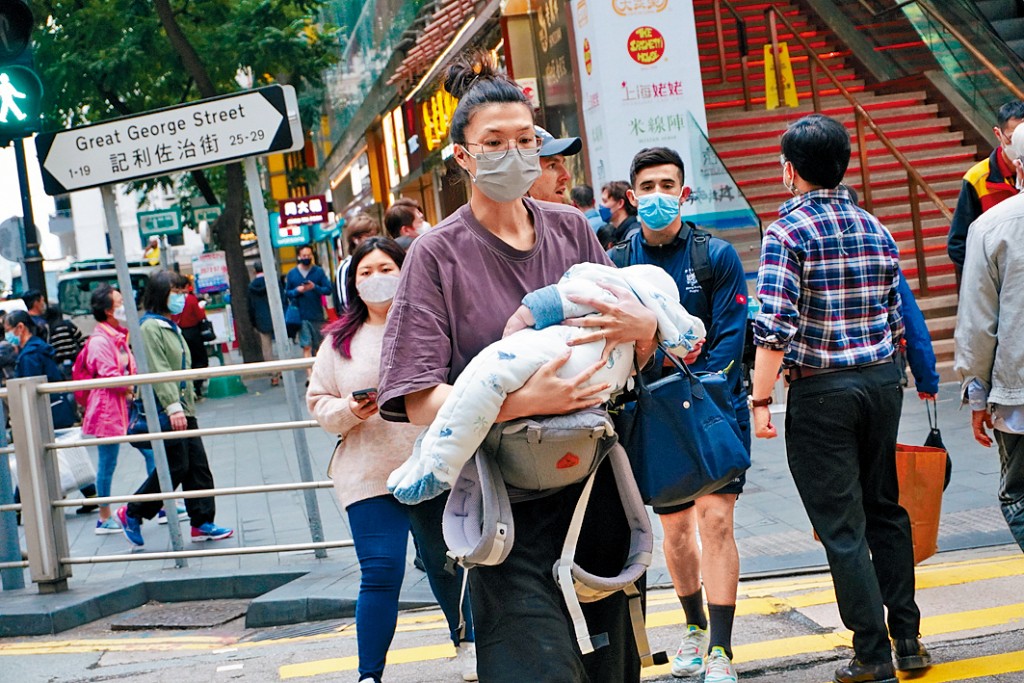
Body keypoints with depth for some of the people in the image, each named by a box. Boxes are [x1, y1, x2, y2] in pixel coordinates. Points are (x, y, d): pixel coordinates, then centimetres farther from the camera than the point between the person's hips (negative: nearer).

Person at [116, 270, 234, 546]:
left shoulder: (171, 327, 19)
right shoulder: (150, 327, -11)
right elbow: (158, 371, -19)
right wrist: (173, 407, -25)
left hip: (184, 409, 9)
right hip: (164, 411, -9)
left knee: (198, 465, 5)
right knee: (176, 467, -7)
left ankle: (202, 523, 8)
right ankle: (132, 513, 7)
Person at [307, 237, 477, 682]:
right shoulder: (339, 340, 7)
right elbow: (318, 402, 8)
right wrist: (349, 411, -11)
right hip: (370, 474, 0)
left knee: (447, 562, 16)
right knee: (380, 574, -9)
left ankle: (466, 640, 41)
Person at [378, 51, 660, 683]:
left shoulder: (571, 229, 8)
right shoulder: (440, 254, -4)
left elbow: (639, 355, 14)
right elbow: (420, 401, -12)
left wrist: (646, 326, -10)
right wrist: (523, 400, -26)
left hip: (591, 483, 4)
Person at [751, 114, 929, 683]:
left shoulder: (789, 231, -11)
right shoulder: (877, 230, 7)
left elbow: (775, 326, -18)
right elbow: (897, 321, 11)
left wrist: (760, 400, -13)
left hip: (821, 391, -6)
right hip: (883, 380, 6)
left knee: (841, 525, 2)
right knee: (885, 509, 18)